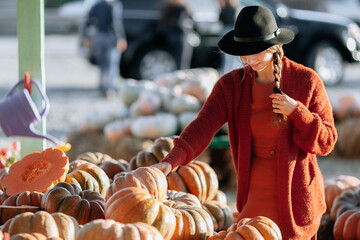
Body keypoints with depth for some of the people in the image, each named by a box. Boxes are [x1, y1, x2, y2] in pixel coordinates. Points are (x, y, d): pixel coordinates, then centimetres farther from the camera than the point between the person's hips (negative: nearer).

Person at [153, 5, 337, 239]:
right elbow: (203, 127, -16)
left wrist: (296, 111, -21)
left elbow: (326, 142, -5)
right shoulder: (231, 85, -3)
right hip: (257, 194, 3)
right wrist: (170, 161, -33)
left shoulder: (307, 81, -9)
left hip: (297, 195, -3)